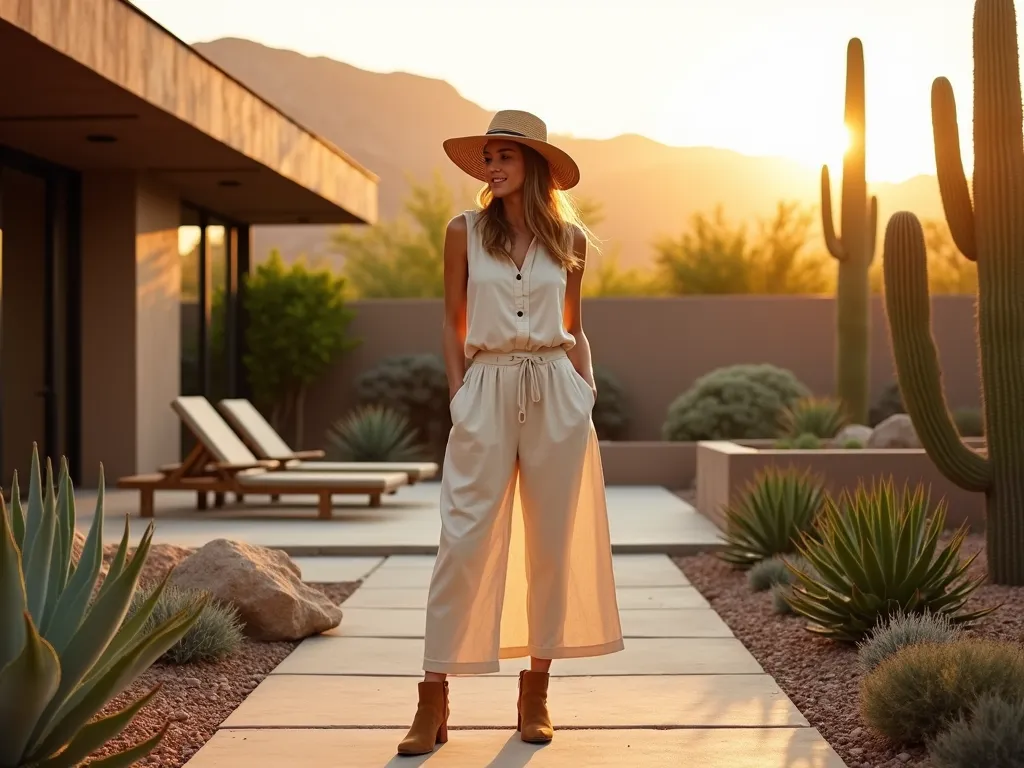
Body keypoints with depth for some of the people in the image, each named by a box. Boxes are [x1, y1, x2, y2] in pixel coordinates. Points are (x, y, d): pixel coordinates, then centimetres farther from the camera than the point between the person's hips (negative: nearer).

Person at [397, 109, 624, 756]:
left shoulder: (569, 237, 8)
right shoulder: (465, 232, 4)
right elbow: (453, 325, 7)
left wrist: (586, 389, 4)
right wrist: (458, 397, -1)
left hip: (556, 394, 2)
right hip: (487, 392, -1)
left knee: (551, 542, 4)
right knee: (465, 541, -6)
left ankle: (536, 689, 16)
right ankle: (434, 701, -1)